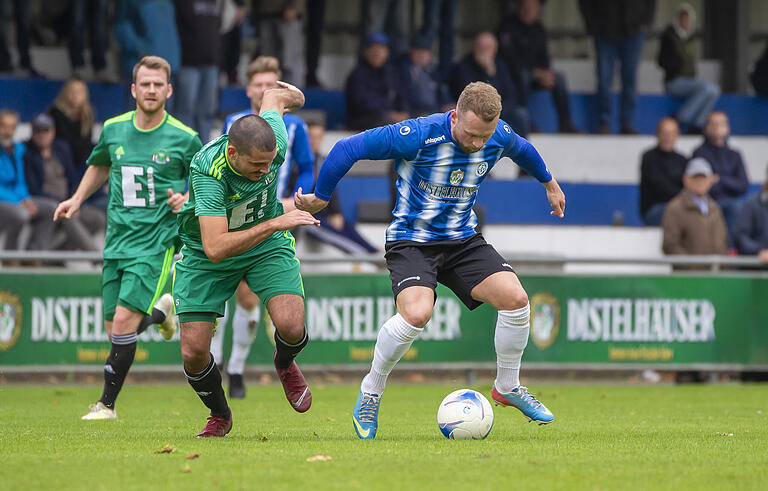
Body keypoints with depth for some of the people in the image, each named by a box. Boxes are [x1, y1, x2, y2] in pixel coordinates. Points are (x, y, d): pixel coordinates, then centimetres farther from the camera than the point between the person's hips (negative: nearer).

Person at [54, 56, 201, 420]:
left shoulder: (184, 138, -5)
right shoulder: (113, 130, 6)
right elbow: (100, 165, 26)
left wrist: (188, 199, -13)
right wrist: (78, 199, 14)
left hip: (156, 240, -5)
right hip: (117, 241, 5)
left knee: (124, 320, -16)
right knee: (114, 330, 5)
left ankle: (107, 403, -4)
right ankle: (161, 310, 39)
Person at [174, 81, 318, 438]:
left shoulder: (275, 142, -26)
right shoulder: (208, 170, -36)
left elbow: (273, 97, 0)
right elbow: (215, 248, -43)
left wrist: (287, 95, 23)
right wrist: (275, 224, -44)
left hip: (267, 246, 2)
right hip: (206, 257, -2)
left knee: (291, 326, -23)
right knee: (194, 351, -8)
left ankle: (285, 364, 16)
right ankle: (220, 415, 24)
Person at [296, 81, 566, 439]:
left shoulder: (499, 137, -8)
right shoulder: (418, 136, -24)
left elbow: (523, 150, 20)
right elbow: (348, 149, -16)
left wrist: (549, 183, 36)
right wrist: (320, 197, -5)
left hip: (463, 240, 5)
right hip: (411, 241, -5)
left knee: (515, 298, -15)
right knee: (416, 313, -31)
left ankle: (508, 387, 11)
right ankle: (370, 393, -6)